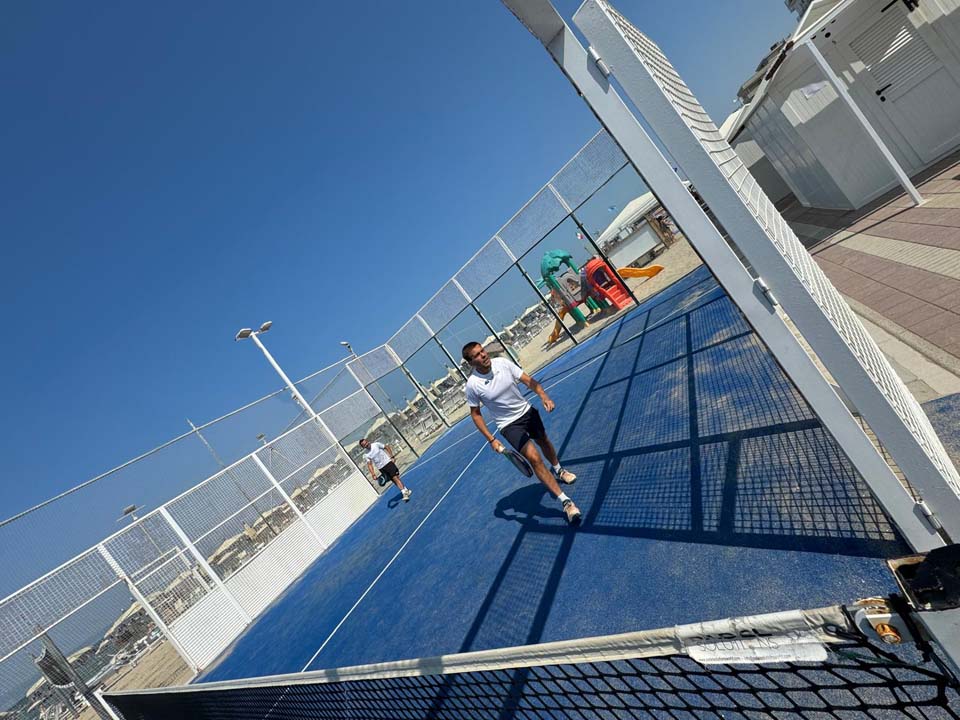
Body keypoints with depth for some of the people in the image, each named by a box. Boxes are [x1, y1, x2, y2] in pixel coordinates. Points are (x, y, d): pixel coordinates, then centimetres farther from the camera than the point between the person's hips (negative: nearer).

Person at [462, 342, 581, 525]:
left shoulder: (502, 362, -15)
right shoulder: (472, 385, -21)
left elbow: (528, 380, -9)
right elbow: (475, 413, -9)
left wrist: (543, 396, -26)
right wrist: (491, 439, -11)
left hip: (527, 411, 4)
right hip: (509, 424, -4)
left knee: (544, 442, 25)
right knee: (534, 458, -17)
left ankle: (558, 471, 57)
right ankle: (565, 501, -6)